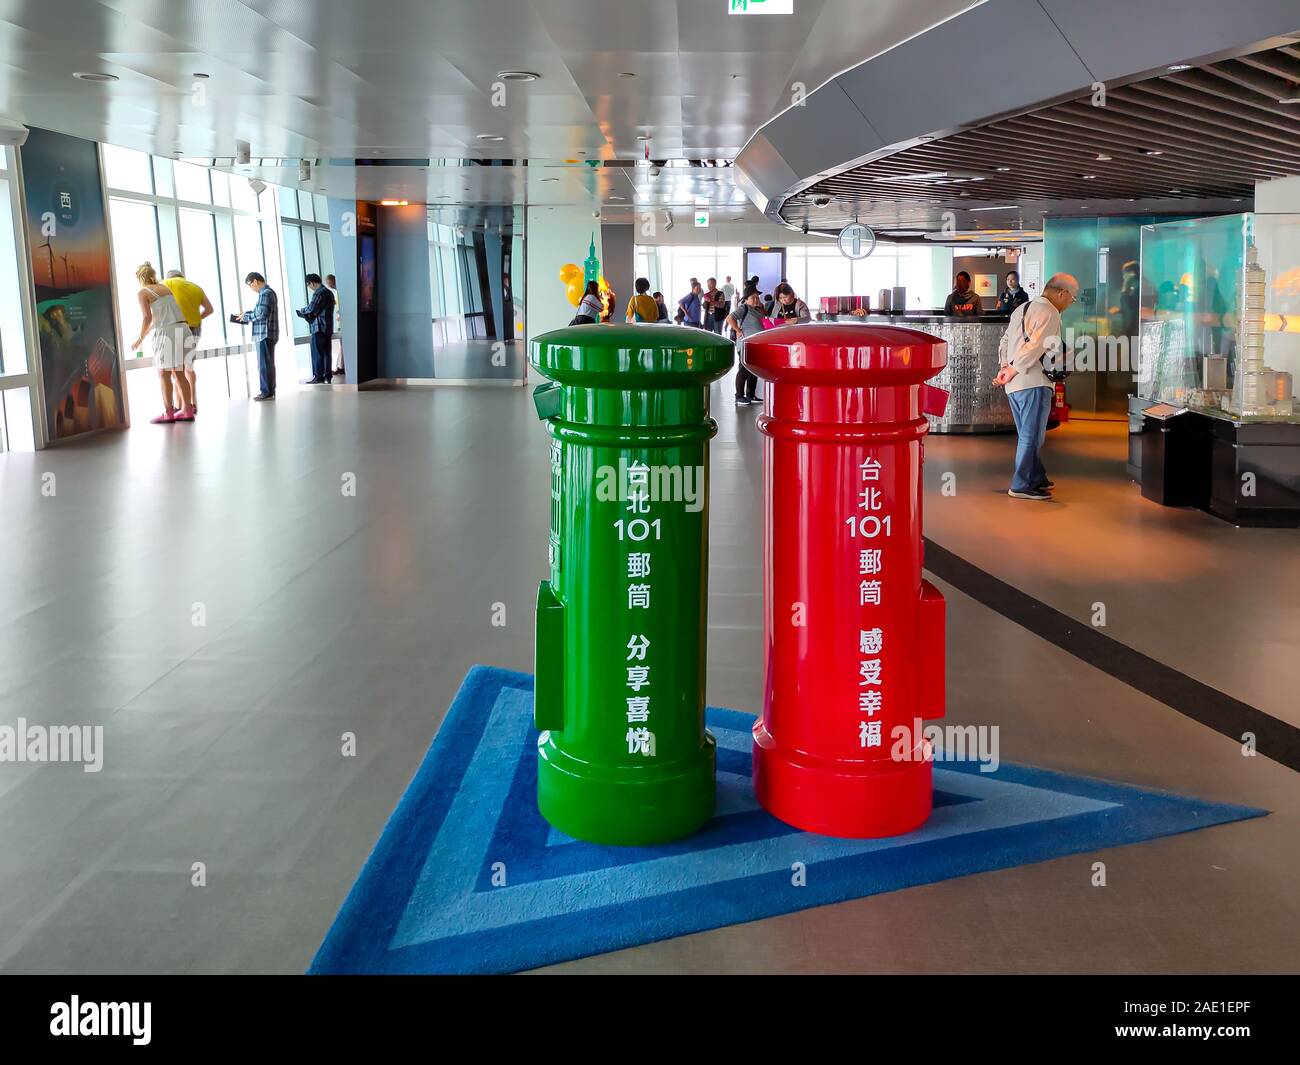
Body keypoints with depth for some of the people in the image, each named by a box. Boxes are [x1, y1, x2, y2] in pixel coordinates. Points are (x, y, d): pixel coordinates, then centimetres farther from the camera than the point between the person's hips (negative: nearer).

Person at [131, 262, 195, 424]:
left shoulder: (142, 293, 0)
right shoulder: (165, 287, 19)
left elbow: (147, 317, -10)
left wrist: (140, 337, 1)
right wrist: (148, 331, 30)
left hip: (166, 332, -6)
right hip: (182, 328, 6)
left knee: (164, 374, 3)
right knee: (179, 373, 12)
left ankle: (168, 412, 3)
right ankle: (187, 410, 12)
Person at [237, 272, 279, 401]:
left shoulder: (265, 293, -14)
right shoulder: (269, 292, 17)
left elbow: (261, 314, -21)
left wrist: (246, 316, -8)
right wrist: (246, 314, 13)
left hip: (265, 334, -10)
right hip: (268, 334, 10)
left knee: (264, 364, -5)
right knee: (268, 363, 14)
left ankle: (267, 392, -3)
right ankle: (270, 390, 19)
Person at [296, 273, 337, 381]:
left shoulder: (319, 293, -14)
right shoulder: (329, 292, 16)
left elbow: (311, 309, -18)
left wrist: (301, 310, 0)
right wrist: (305, 312, 13)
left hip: (319, 327, -9)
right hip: (328, 327, 9)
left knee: (317, 353, -4)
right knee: (326, 352, 10)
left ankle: (319, 377, -2)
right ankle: (328, 376, 12)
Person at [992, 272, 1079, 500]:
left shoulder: (1022, 309, 19)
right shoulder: (1049, 312, -11)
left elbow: (1005, 341, 19)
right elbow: (1035, 347, -20)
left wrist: (1005, 367, 8)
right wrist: (1012, 372, -14)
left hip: (1015, 384, 9)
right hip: (1033, 382, -9)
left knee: (1027, 435, 17)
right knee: (1031, 436, -3)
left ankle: (1037, 479, 27)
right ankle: (1021, 486, -1)